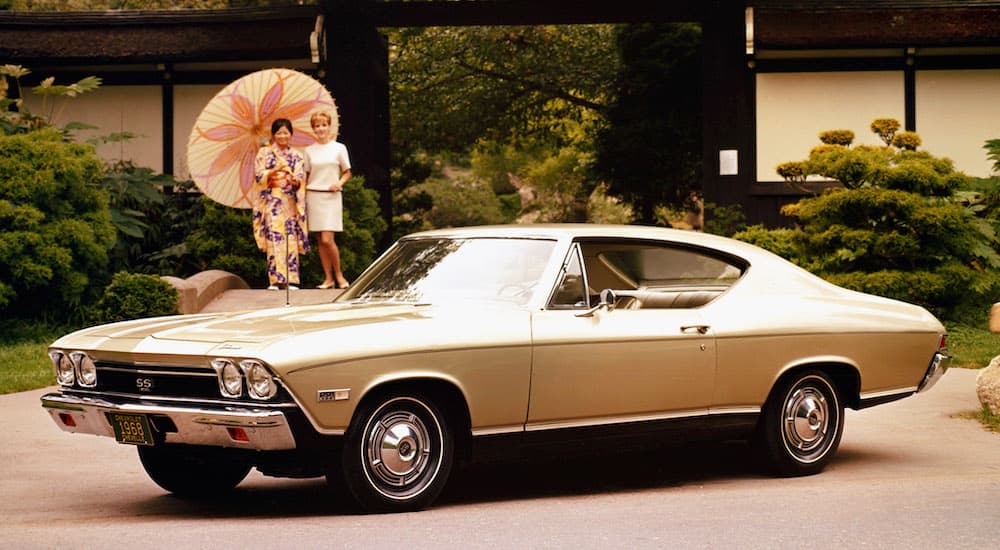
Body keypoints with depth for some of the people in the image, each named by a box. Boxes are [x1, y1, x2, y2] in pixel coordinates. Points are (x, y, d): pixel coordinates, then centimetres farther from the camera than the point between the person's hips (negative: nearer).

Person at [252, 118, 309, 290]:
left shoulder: (297, 156, 14)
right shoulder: (264, 153, 9)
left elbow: (301, 179, 4)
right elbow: (259, 175, -1)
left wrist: (295, 180, -19)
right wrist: (276, 170, -17)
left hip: (290, 203, 2)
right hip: (272, 201, -2)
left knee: (291, 239, -3)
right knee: (274, 238, -11)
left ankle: (291, 280, -2)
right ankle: (275, 280, -13)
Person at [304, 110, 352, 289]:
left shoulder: (339, 148, 3)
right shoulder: (309, 150, 9)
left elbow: (347, 172, 9)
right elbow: (306, 175, 14)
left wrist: (340, 182, -11)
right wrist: (303, 196, 3)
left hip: (331, 196, -3)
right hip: (313, 195, 3)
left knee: (327, 239, -13)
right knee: (320, 241, 2)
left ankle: (339, 275, 2)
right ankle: (328, 278, 8)